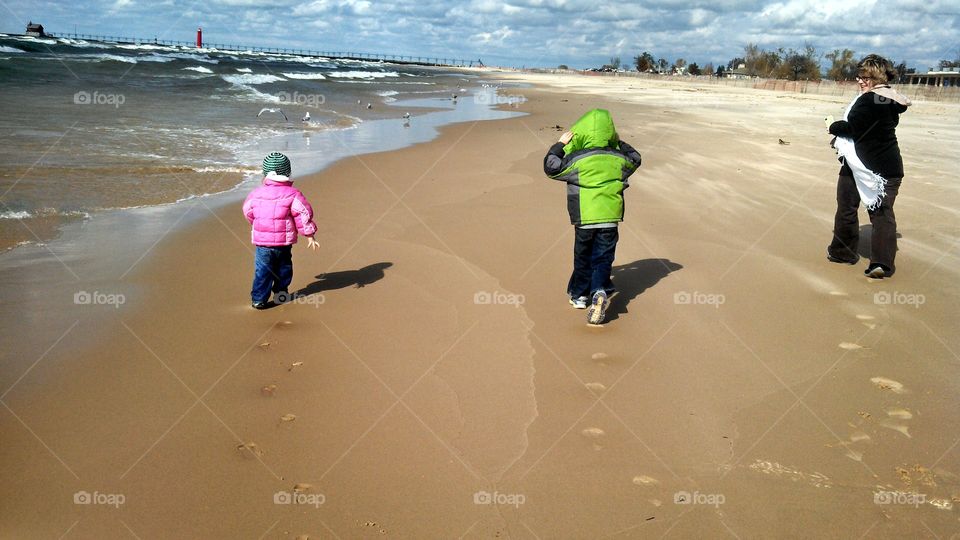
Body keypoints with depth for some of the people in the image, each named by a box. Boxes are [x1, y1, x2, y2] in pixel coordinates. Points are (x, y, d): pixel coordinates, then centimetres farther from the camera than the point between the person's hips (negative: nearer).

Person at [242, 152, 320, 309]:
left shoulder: (256, 194, 0)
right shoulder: (292, 194, -8)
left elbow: (248, 212, 14)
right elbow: (303, 215, -8)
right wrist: (310, 236, 0)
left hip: (262, 241, 1)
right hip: (284, 242, 0)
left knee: (262, 271, 7)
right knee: (283, 267, 20)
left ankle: (259, 299, 5)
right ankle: (281, 294, 32)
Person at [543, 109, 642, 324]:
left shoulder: (576, 160, -11)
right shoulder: (618, 159, 0)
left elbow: (550, 167, -1)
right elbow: (634, 159, 22)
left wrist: (560, 144, 6)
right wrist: (619, 144, 27)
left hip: (584, 219, -1)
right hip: (610, 218, 2)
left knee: (583, 258, 15)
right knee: (603, 258, 6)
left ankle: (578, 294, 28)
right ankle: (600, 291, -18)